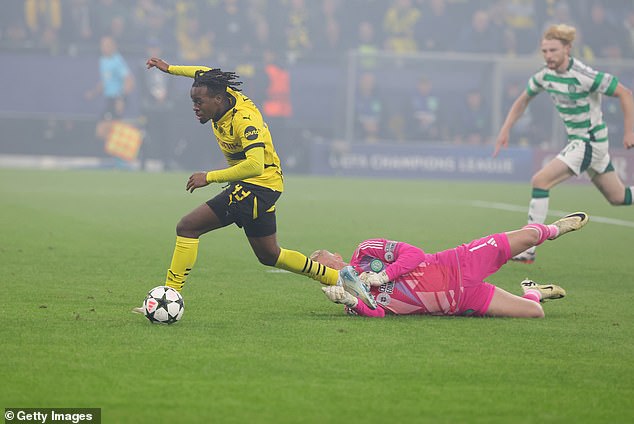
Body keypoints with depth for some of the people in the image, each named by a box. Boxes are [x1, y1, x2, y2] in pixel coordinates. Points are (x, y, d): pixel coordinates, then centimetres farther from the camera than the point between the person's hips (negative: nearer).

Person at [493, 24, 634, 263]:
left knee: (540, 181, -18)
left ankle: (528, 249, -14)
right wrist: (505, 130, 7)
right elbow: (523, 100, 16)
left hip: (590, 142, -8)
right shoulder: (544, 76, -1)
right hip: (576, 141, 8)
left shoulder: (584, 77, -23)